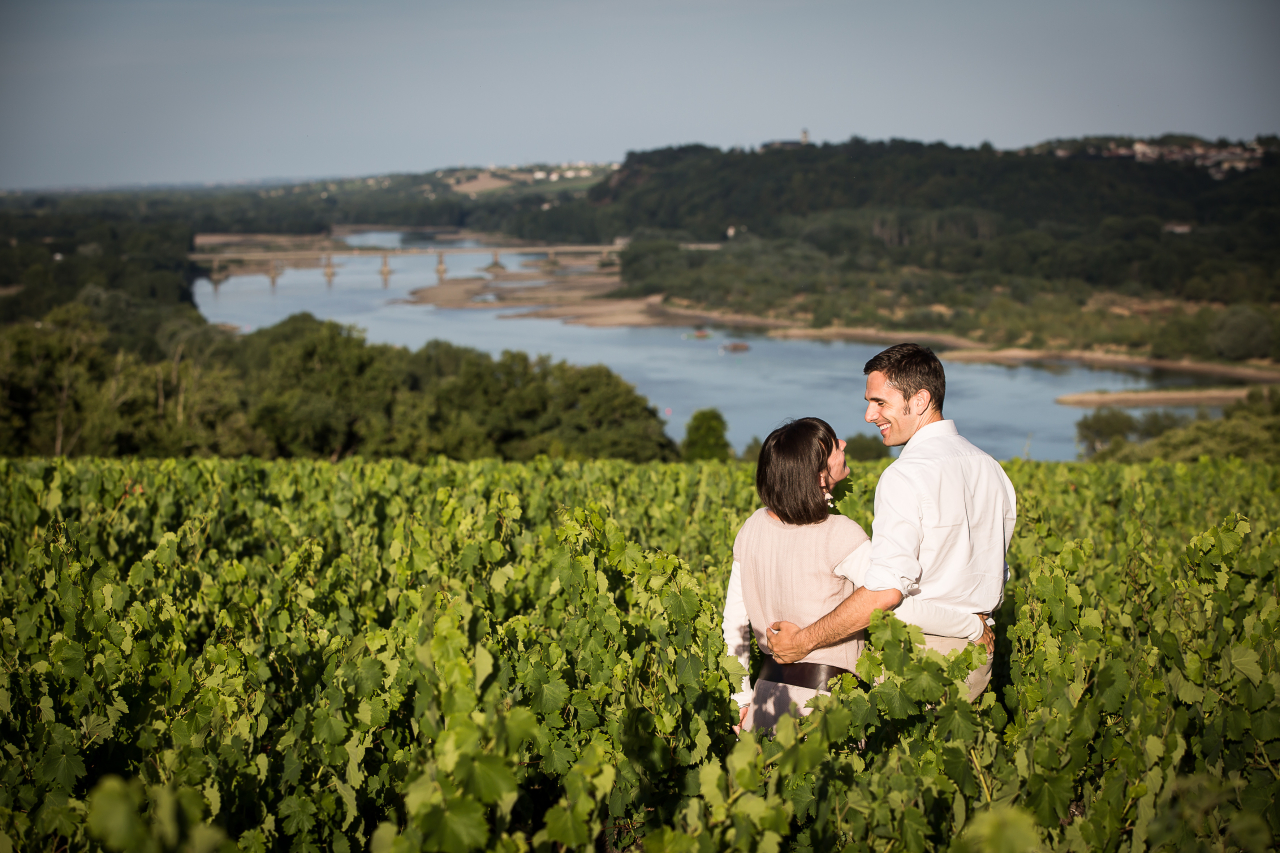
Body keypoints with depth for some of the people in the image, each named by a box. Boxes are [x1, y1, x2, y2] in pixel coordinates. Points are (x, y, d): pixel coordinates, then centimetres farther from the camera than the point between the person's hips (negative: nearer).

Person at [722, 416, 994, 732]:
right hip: (823, 697, -6)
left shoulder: (753, 527, 3)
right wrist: (975, 627, -3)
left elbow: (734, 619, 10)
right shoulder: (838, 534, -16)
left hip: (768, 693, 6)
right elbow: (902, 608, -19)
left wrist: (742, 700, 19)